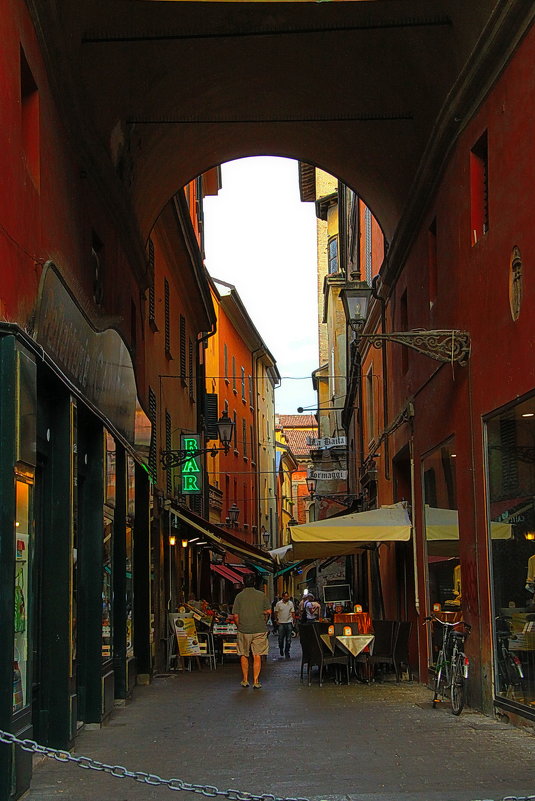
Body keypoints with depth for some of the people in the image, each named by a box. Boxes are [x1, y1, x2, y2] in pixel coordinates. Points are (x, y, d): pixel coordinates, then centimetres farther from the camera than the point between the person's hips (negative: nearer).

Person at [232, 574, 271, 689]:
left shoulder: (239, 596, -3)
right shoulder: (261, 595, 0)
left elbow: (236, 615, -4)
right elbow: (268, 611, 3)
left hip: (244, 630, 0)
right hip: (260, 630, 0)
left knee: (244, 655, 13)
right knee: (257, 656, 2)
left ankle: (245, 680, 18)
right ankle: (256, 681, -2)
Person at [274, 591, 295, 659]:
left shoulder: (291, 603, 3)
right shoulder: (278, 604, -4)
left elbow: (293, 613, 9)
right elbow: (276, 612, 4)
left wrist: (293, 619, -4)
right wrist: (276, 620, -1)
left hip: (289, 623, 1)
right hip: (281, 623, -1)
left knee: (288, 639, 1)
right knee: (281, 639, 1)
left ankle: (287, 653, 10)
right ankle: (281, 649, 28)